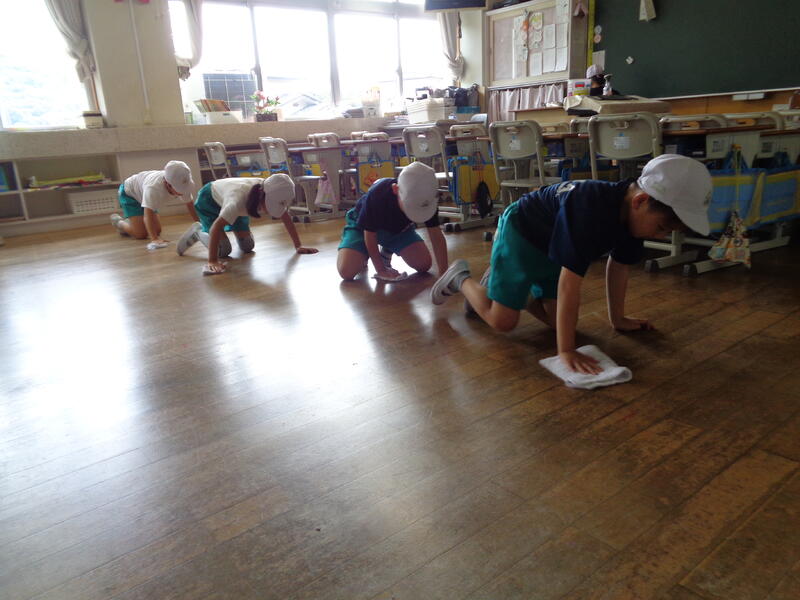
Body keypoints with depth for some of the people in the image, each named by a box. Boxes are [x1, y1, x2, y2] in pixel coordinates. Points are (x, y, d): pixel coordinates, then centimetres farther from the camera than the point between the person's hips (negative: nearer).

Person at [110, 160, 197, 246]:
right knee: (141, 234, -15)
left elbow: (190, 204, -14)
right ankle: (117, 221, 15)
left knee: (157, 231, 6)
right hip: (129, 193, -6)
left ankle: (127, 220, 32)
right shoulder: (153, 187, -46)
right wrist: (154, 239, -61)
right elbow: (147, 216, -50)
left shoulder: (183, 184, -29)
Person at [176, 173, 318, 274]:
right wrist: (212, 261, -52)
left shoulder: (273, 195, -27)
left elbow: (286, 218, -16)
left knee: (247, 247, 1)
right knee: (223, 250, -15)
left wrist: (298, 246, -22)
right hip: (209, 200, -6)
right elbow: (217, 226, -47)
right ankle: (197, 232, 11)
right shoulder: (239, 199, -45)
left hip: (227, 202, 6)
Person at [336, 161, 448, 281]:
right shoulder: (376, 195, -39)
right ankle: (363, 256, 12)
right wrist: (381, 270, -19)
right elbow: (369, 236, -26)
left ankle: (386, 251, 15)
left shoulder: (425, 199, -30)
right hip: (364, 226, -3)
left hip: (399, 228, 4)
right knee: (346, 272, -24)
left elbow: (436, 236, -26)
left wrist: (443, 274, -33)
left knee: (424, 265, -12)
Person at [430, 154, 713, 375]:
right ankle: (460, 277, 17)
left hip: (550, 247, 8)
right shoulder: (588, 210, -40)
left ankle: (499, 281, 25)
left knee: (557, 319, 6)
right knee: (502, 321, -8)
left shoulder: (631, 211, -14)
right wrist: (566, 351, -38)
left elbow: (618, 266, 1)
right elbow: (570, 282, -41)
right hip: (519, 232, -8)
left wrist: (618, 319, 8)